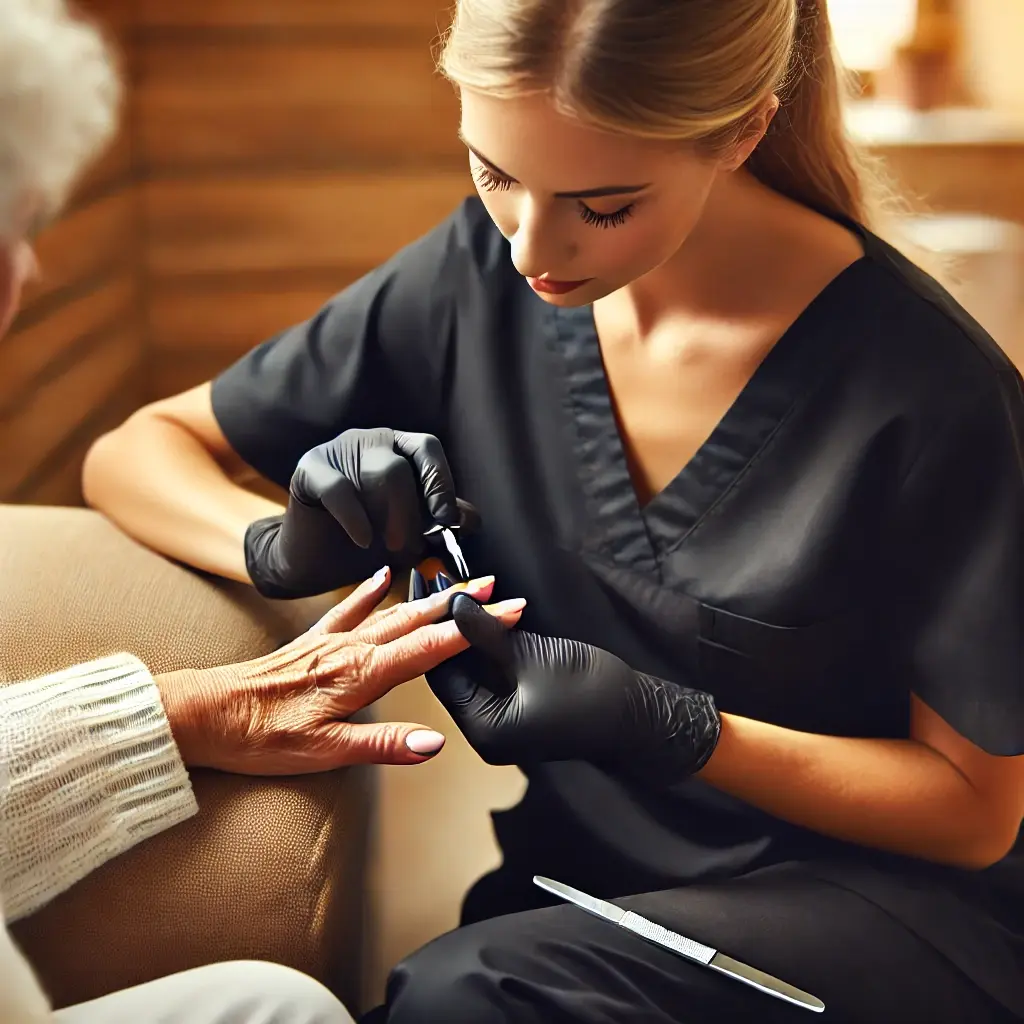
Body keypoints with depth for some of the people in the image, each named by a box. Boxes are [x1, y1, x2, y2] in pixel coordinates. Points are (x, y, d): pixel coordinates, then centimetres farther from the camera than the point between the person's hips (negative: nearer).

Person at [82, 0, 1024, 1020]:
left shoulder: (930, 389, -20)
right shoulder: (481, 270, -7)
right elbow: (134, 449, 3)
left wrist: (666, 728, -23)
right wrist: (281, 545, -19)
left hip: (883, 906, -3)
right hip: (588, 876, 4)